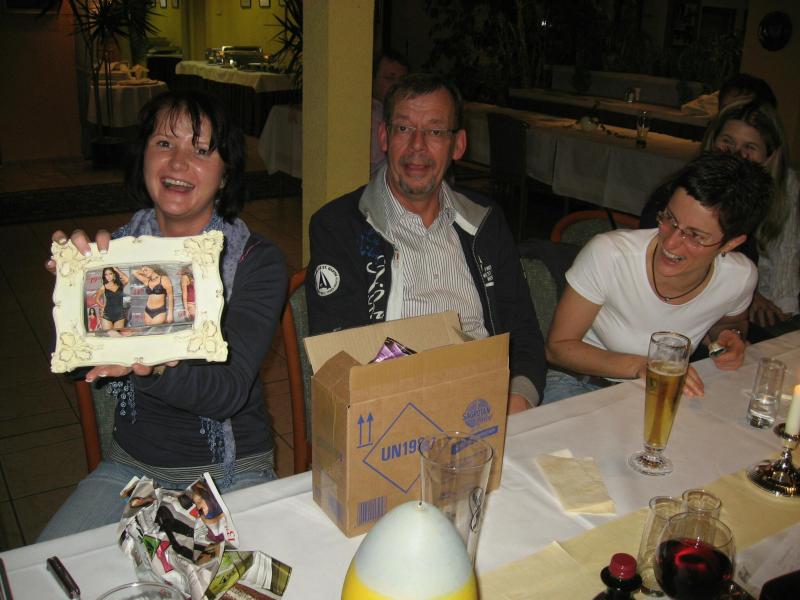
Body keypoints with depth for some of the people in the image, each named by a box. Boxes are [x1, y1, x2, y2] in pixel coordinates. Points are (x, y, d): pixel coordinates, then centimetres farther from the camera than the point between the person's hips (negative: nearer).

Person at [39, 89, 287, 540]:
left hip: (231, 474, -3)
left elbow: (229, 391, -21)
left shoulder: (257, 261, -11)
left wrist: (153, 367, -41)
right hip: (131, 465, 3)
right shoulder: (115, 249, -1)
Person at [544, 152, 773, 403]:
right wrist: (639, 366, -29)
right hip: (580, 381, -2)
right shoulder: (608, 255, -26)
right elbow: (558, 346, -16)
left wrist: (729, 337, -11)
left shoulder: (740, 277, -13)